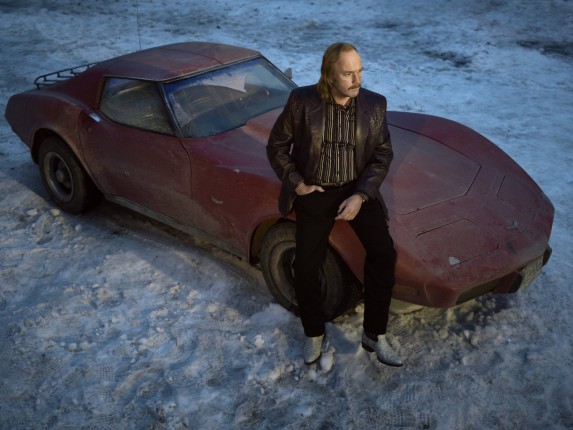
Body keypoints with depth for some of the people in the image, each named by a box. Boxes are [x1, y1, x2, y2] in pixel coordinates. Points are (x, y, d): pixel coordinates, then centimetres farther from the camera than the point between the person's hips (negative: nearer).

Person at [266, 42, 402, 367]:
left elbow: (382, 155, -2)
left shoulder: (374, 104, -4)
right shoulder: (302, 101, -9)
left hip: (359, 190, 1)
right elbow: (277, 146, 0)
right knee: (306, 267, -8)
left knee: (384, 254, -15)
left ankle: (375, 334, 4)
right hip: (314, 192, -1)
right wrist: (297, 184, -9)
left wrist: (360, 196, -15)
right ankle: (314, 334, 19)